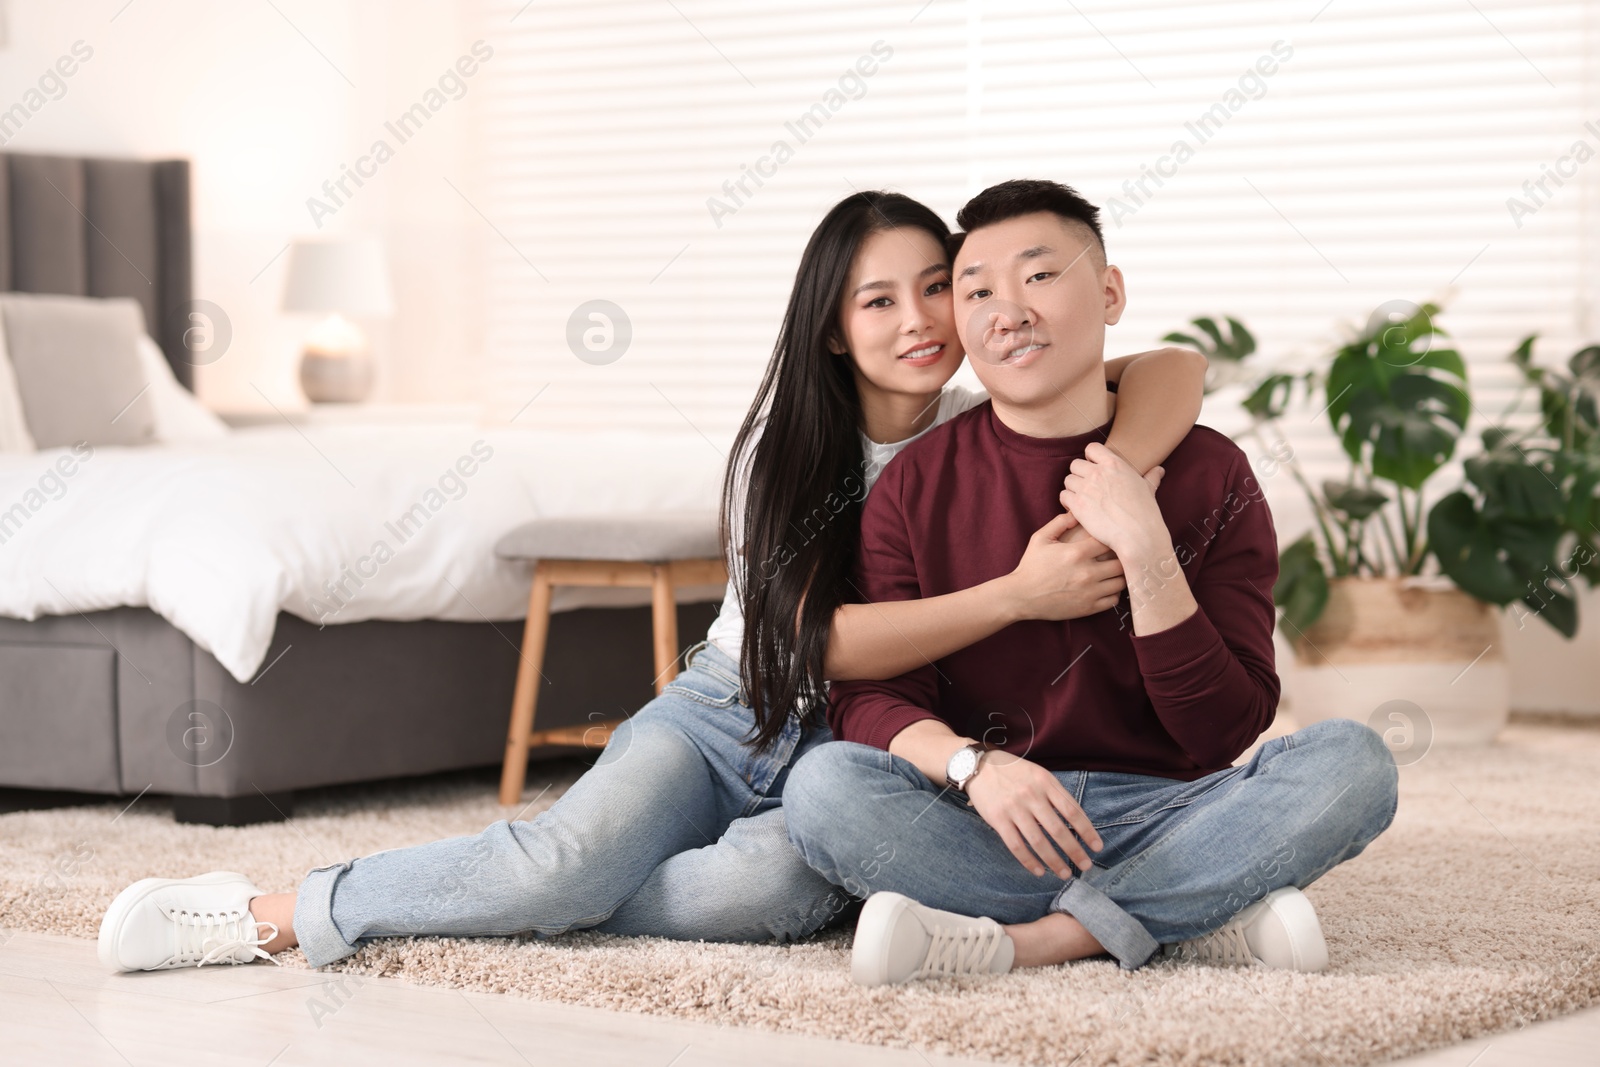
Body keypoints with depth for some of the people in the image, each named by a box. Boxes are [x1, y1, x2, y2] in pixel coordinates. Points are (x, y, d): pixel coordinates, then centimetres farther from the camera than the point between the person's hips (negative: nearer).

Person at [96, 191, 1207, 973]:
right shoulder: (788, 438, -7)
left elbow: (1176, 369, -16)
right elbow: (821, 637, -18)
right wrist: (1017, 595, -30)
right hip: (730, 708, 0)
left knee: (781, 885, -36)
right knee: (577, 852, -31)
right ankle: (265, 910, -18)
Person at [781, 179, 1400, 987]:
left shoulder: (1207, 473, 2)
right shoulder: (917, 485, 5)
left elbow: (1223, 735, -3)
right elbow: (869, 696, -4)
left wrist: (1146, 554, -16)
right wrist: (971, 765, -26)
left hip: (1158, 813, 0)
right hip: (980, 829, 0)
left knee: (1352, 760, -25)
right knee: (822, 786, -29)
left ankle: (1021, 940, -29)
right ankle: (1204, 918, -26)